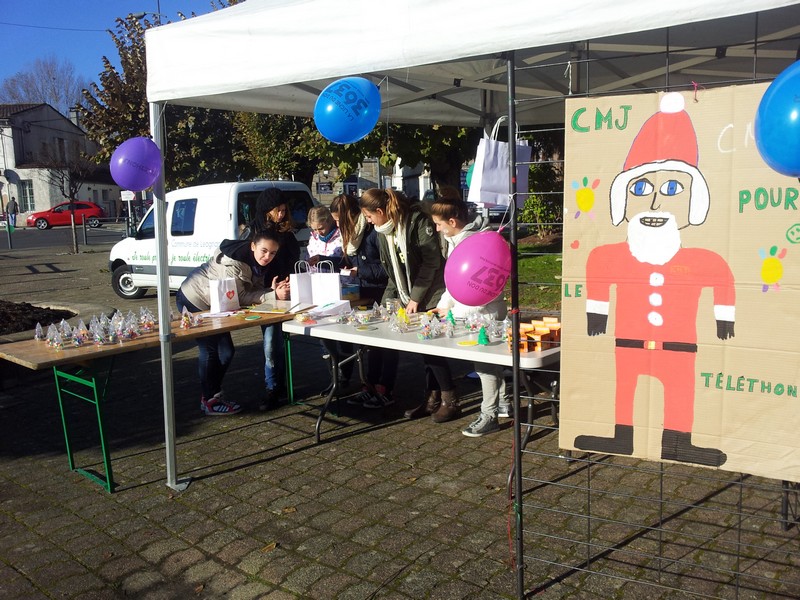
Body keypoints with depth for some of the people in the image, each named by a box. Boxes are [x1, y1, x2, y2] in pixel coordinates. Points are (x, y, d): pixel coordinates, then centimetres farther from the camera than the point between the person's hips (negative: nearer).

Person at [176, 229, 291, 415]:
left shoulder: (257, 263, -5)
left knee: (226, 351, 9)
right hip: (193, 300, -9)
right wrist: (274, 295, -36)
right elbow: (239, 297, -31)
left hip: (213, 305, 9)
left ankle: (215, 393, 25)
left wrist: (273, 289, -30)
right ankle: (209, 401, 7)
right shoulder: (233, 263, -31)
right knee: (209, 349, -6)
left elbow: (255, 290, -9)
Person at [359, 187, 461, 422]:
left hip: (431, 296, -7)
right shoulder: (383, 232, 7)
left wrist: (416, 297, -16)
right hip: (411, 298, 7)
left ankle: (450, 401, 4)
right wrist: (386, 302, 8)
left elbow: (431, 261, -18)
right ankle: (432, 399, 19)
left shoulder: (417, 221, -16)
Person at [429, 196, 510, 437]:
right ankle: (502, 404, 32)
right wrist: (443, 305, 9)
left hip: (484, 311, -9)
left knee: (485, 361, -3)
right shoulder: (455, 240, 8)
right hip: (469, 311, 9)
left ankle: (489, 415, 6)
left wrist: (455, 312, -19)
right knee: (490, 359, 18)